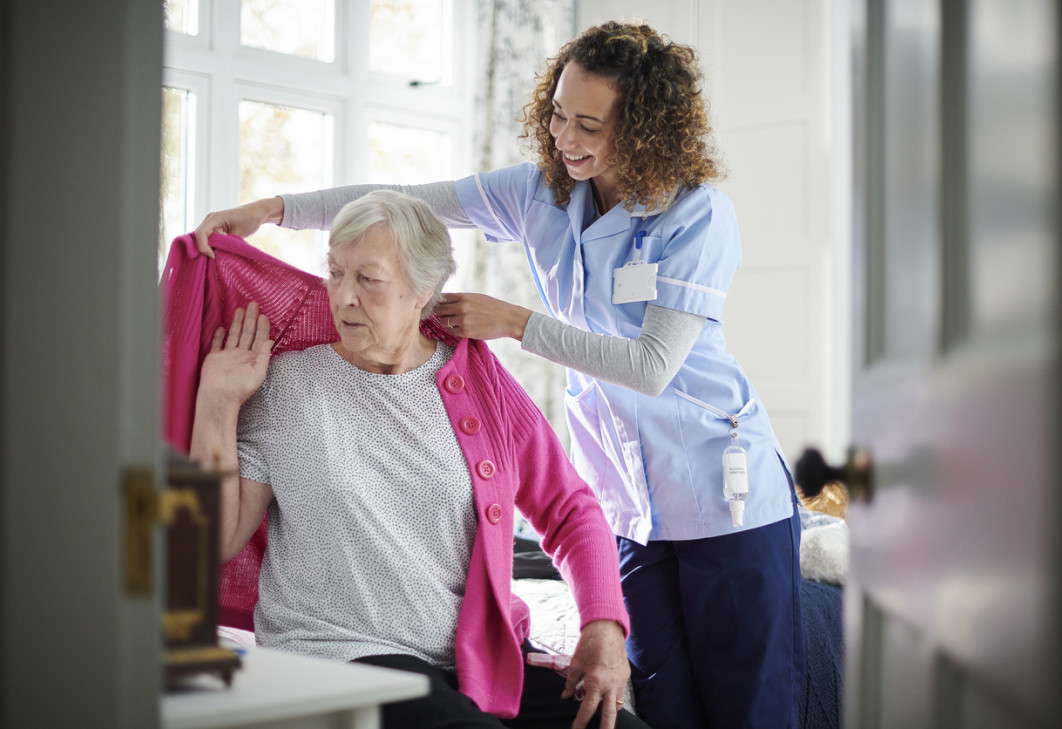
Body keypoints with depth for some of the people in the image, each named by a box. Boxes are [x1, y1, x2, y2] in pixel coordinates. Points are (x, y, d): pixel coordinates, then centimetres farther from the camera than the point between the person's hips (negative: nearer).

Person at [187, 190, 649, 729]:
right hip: (341, 652, -3)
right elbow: (220, 541, 2)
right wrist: (216, 403, -4)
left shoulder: (480, 380, 8)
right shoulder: (287, 383, 4)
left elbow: (571, 511, 12)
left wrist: (604, 625, -3)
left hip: (484, 657, 4)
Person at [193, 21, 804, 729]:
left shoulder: (699, 213, -13)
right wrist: (272, 208, -6)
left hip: (726, 497, -4)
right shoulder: (542, 190, 3)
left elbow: (652, 365, -19)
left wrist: (514, 322, -17)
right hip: (629, 504, 5)